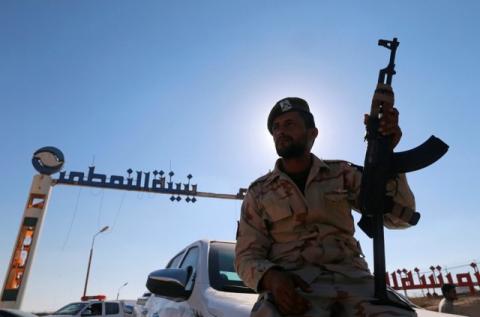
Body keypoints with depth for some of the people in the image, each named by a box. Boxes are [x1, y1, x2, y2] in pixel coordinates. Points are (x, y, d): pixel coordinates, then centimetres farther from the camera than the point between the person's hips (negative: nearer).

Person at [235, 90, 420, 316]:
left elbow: (400, 216, 4)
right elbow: (246, 257, 5)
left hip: (351, 280, 2)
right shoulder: (258, 192, 9)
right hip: (292, 285, -1)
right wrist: (272, 278, -18)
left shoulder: (342, 174, 12)